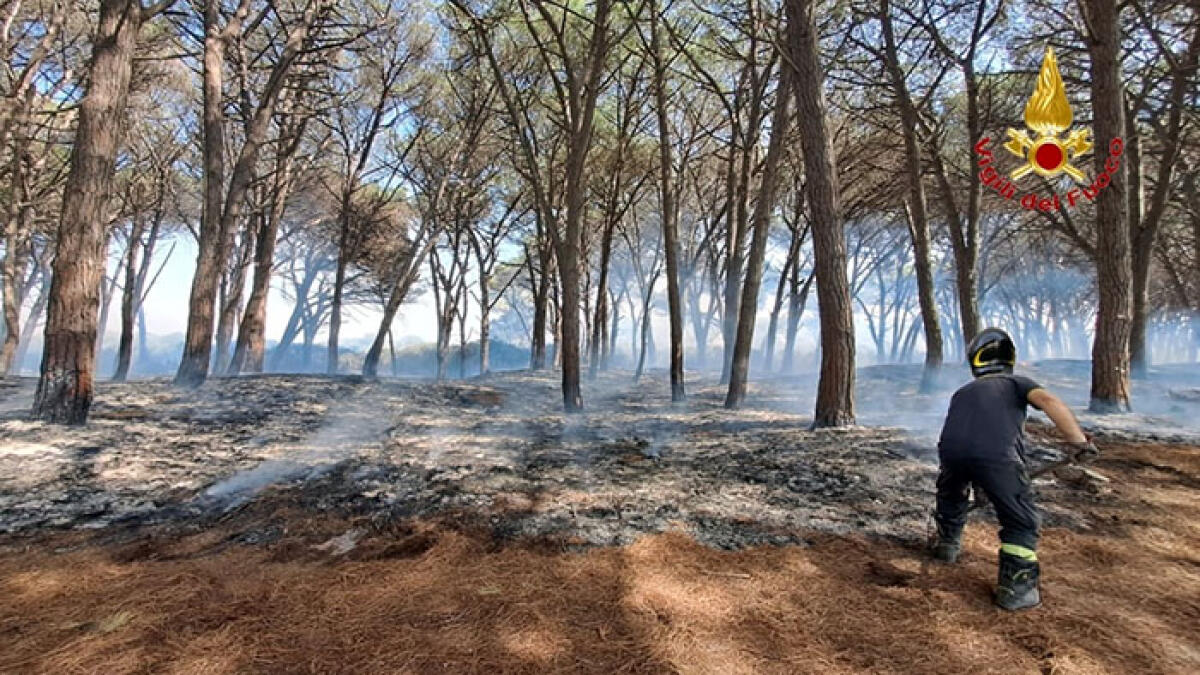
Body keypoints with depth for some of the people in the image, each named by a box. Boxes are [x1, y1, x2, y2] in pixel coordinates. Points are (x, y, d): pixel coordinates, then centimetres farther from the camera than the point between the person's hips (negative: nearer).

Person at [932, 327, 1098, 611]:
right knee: (1021, 522, 16)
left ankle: (947, 544, 48)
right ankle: (1015, 587, 12)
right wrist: (1079, 440, -4)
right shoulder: (1017, 383, 24)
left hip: (951, 450, 3)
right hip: (996, 455, -3)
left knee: (951, 497, 35)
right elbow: (1048, 400, 0)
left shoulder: (963, 392, 35)